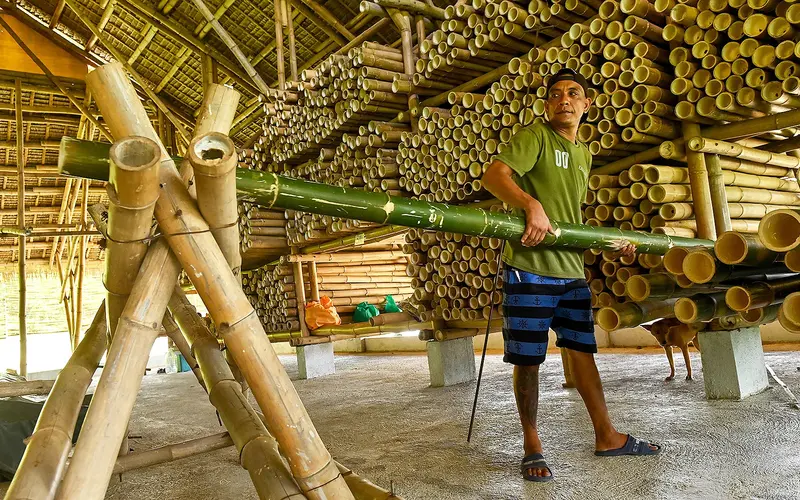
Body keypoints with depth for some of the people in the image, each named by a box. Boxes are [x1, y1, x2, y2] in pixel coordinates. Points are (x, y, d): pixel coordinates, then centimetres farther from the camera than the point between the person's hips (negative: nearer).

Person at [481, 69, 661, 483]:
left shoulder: (584, 154, 21)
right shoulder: (534, 137, -3)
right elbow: (494, 174, -19)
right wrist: (531, 204, -37)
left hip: (572, 269, 7)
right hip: (529, 267, -7)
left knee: (583, 351, 14)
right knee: (528, 360, 0)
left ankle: (606, 436, 27)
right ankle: (531, 445, 15)